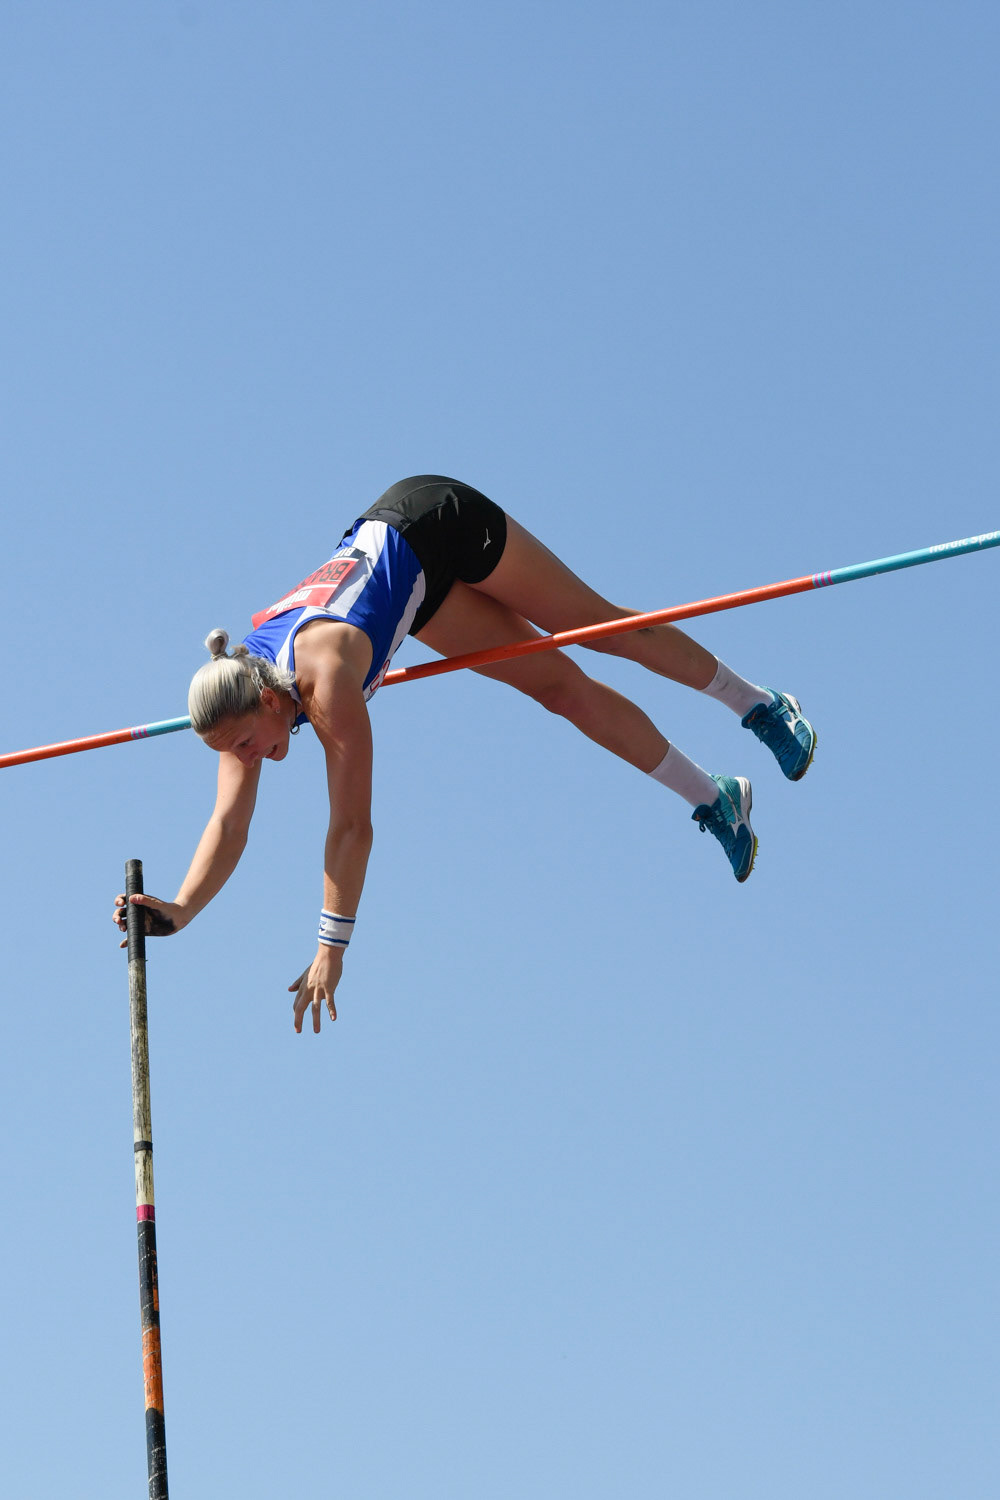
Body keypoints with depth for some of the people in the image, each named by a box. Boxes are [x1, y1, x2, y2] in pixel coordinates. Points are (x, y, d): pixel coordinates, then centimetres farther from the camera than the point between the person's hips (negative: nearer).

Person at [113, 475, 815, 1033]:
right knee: (560, 686, 8)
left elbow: (352, 825, -39)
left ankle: (761, 705, 31)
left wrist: (332, 945, -38)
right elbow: (230, 823, -17)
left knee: (602, 626, 9)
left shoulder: (326, 678, -40)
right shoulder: (238, 691, -21)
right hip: (387, 553, 5)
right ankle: (714, 799, 20)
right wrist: (180, 910, -33)